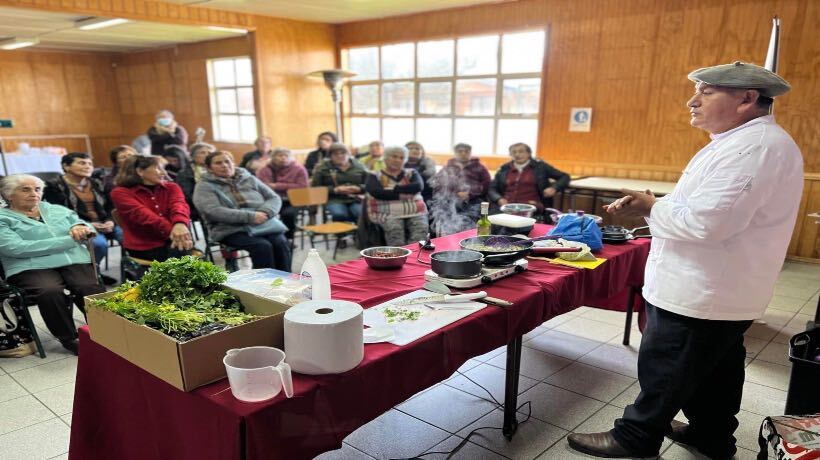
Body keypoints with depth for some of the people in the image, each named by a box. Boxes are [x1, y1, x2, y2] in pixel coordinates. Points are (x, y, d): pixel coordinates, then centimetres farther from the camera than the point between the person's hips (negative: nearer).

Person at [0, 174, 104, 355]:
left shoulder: (58, 210, 23)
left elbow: (88, 230, 19)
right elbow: (16, 248, -9)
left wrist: (79, 227, -10)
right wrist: (70, 240, -9)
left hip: (75, 261, 3)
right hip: (31, 267, -3)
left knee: (93, 290, -30)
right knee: (50, 291, -35)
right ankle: (69, 339, -17)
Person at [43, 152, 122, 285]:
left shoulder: (97, 184, 18)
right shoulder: (54, 186, 2)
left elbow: (109, 208, 17)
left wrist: (110, 222, -6)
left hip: (105, 225, 5)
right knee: (99, 243, -37)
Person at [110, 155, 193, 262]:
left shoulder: (171, 187, 11)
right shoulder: (120, 193, 2)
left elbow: (179, 205, -13)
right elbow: (142, 214, -18)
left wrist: (180, 223, -39)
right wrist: (171, 229, -36)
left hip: (170, 241, 3)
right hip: (144, 248, -3)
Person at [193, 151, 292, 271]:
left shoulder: (250, 179, 19)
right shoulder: (205, 186, 5)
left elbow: (274, 198, 14)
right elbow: (214, 212, -12)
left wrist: (264, 213, -10)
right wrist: (250, 217, -18)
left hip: (264, 224, 4)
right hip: (231, 230, -4)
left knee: (281, 243, -25)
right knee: (262, 246, -31)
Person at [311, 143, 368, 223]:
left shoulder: (358, 166, 15)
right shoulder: (323, 168, 11)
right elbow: (316, 188, 4)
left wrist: (358, 188, -9)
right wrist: (335, 190, -9)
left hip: (356, 199, 1)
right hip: (334, 200, -1)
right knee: (339, 214, -36)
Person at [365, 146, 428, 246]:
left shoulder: (411, 173, 17)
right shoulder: (375, 176, 9)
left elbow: (418, 186, -4)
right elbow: (376, 192, -10)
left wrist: (394, 188, -6)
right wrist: (401, 195, -9)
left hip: (415, 212, 2)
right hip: (388, 213, -2)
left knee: (421, 227, -29)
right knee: (395, 228, -35)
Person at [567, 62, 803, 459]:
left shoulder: (754, 147, -25)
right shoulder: (746, 141, 11)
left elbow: (703, 222, -32)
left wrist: (651, 208, -14)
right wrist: (652, 207, 2)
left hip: (700, 293, -10)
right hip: (719, 291, 10)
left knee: (664, 371, 5)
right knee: (714, 370, 22)